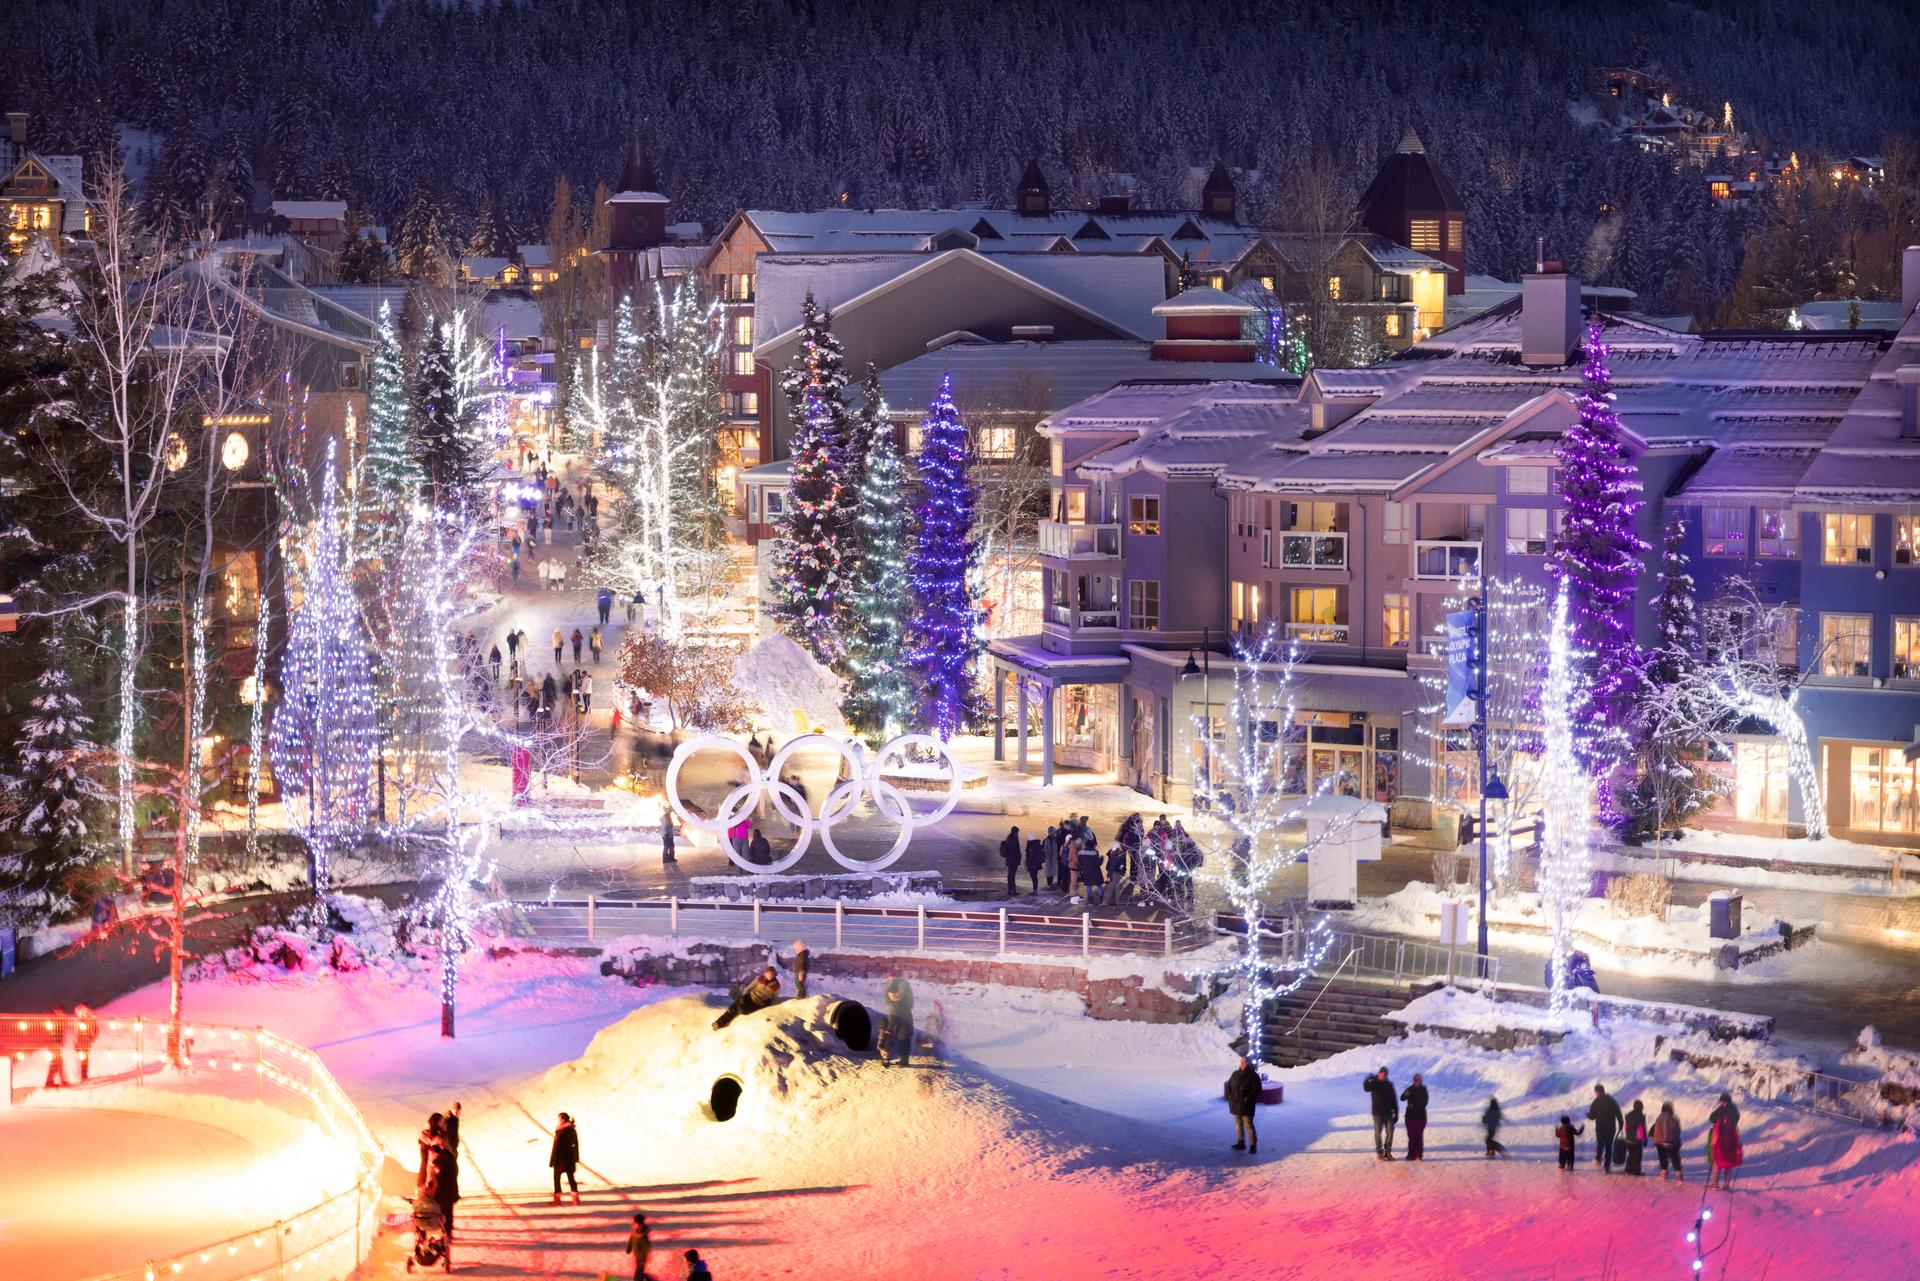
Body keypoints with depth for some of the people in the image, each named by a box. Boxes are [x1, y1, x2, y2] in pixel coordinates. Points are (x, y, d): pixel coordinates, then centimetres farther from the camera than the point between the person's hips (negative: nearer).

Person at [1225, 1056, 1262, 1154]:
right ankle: (1241, 1142, 24)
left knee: (1248, 1124, -7)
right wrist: (1229, 1094, 0)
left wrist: (1248, 1098, -20)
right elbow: (1229, 1085, 18)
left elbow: (1257, 1090, -11)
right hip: (1235, 1104, 6)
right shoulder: (1236, 1074, 10)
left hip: (1246, 1105, -6)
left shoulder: (1253, 1076, -7)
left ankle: (1253, 1145, -3)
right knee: (1238, 1124, 13)